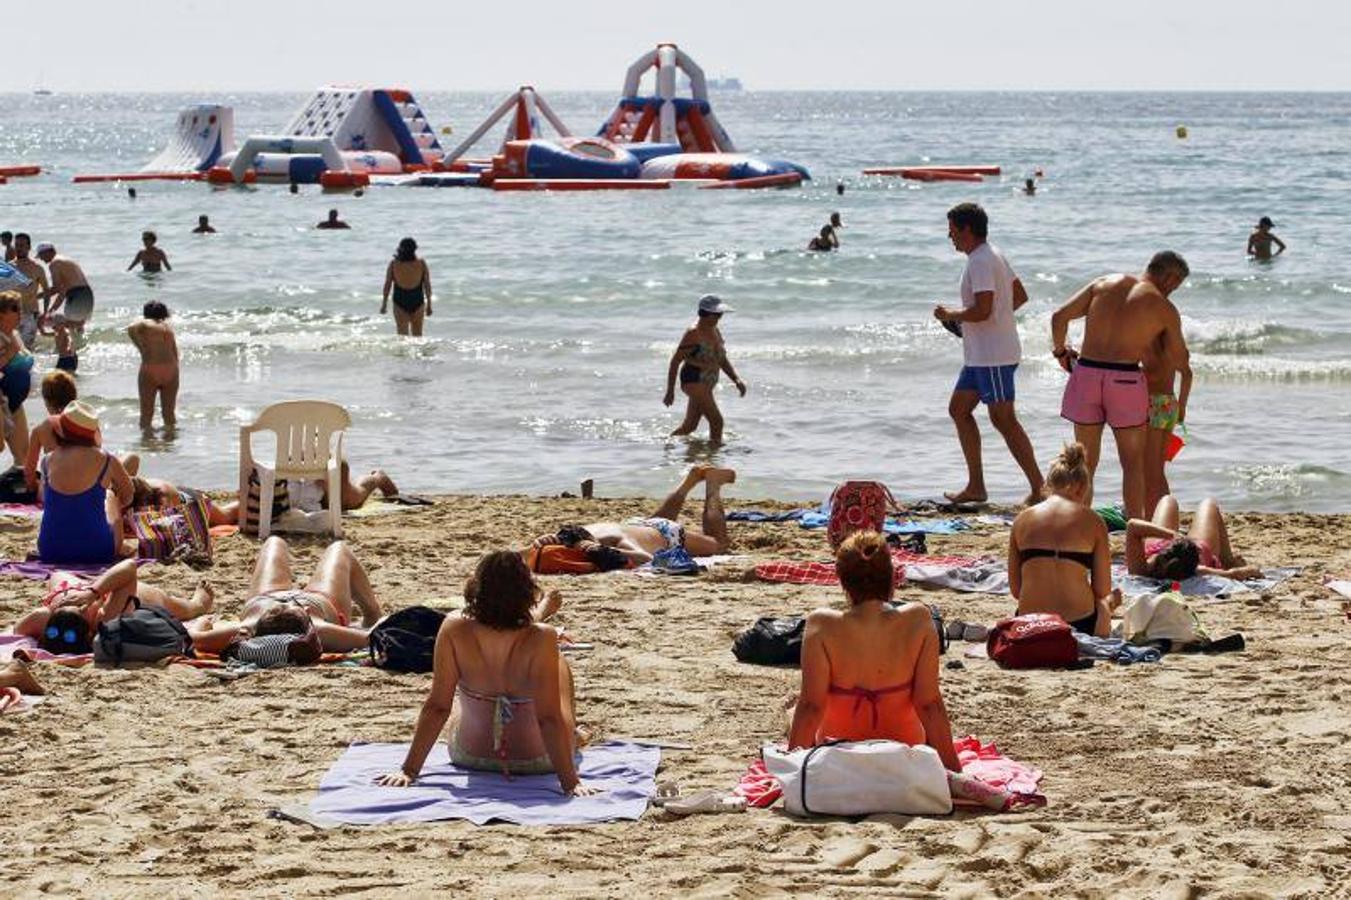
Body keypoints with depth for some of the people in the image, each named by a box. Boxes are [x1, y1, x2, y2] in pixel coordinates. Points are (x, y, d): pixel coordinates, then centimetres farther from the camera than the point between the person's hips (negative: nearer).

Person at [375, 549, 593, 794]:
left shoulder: (454, 631, -25)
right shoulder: (541, 640, -31)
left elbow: (437, 707, -20)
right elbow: (550, 718, -31)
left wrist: (409, 770, -13)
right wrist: (570, 783, -26)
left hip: (470, 756, 2)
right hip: (536, 761, -2)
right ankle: (574, 736, 57)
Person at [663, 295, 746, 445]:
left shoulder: (715, 331, 11)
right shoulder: (694, 333, -14)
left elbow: (722, 360, 21)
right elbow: (675, 361, -12)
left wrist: (736, 380, 5)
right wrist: (670, 392, -14)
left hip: (707, 385, 9)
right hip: (694, 382, -9)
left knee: (690, 427, 15)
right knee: (716, 421, -14)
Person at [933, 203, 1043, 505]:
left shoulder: (981, 262, -18)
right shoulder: (993, 256, 15)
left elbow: (981, 310, -26)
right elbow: (1020, 296, 22)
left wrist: (950, 315, -11)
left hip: (993, 356, -11)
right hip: (980, 355, 11)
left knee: (1004, 420, -8)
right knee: (959, 409, 13)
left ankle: (1039, 488, -6)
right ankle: (975, 487, 15)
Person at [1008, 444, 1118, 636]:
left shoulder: (1022, 520, 6)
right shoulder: (1092, 521, -1)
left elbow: (1015, 590, 9)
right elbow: (1102, 591, 3)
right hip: (1080, 624, -2)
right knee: (1104, 603, 36)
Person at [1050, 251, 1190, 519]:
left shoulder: (1103, 284, 10)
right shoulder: (1164, 308, 1)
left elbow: (1060, 317, 5)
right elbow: (1180, 363, 8)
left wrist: (1060, 350, 20)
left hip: (1086, 373, 3)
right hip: (1124, 379, -3)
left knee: (1086, 461, 14)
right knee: (1133, 464, 10)